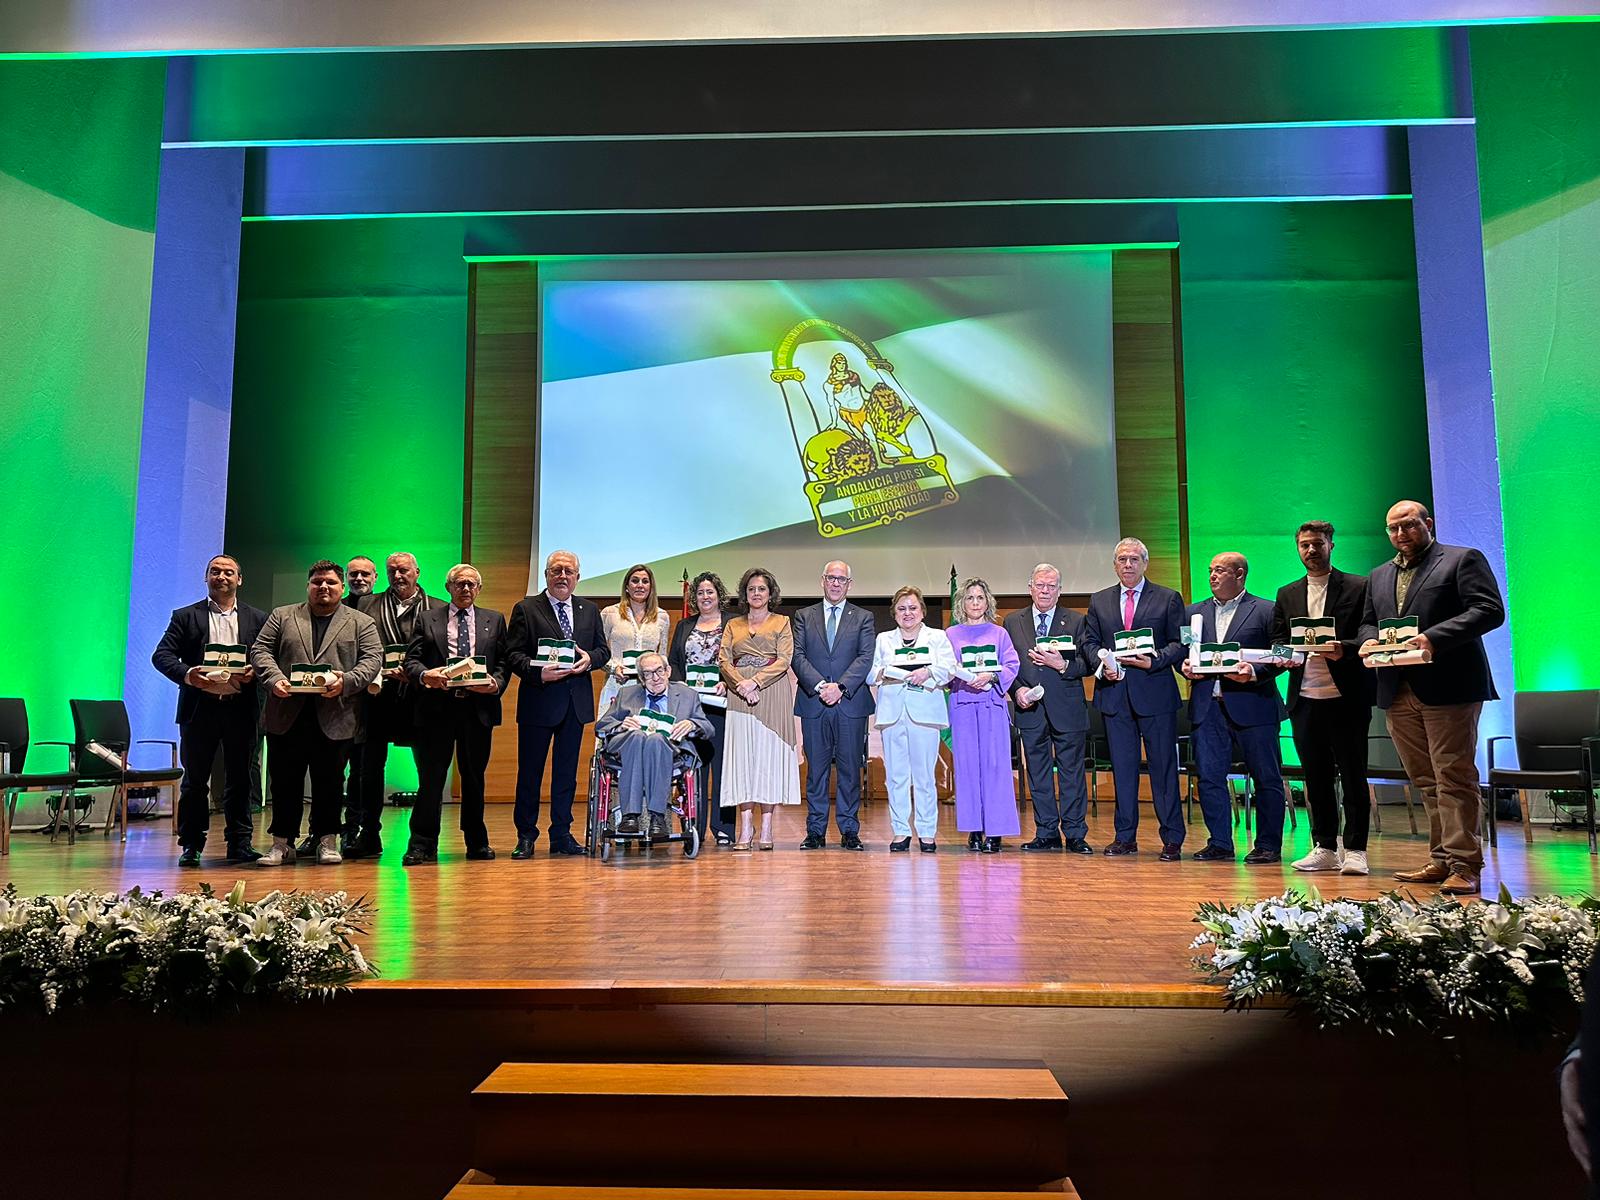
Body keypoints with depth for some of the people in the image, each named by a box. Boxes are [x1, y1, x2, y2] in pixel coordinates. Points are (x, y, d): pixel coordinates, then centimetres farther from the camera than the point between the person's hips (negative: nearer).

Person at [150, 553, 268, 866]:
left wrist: (254, 673, -15)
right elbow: (161, 655, -1)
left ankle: (240, 843, 13)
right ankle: (191, 845, 14)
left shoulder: (258, 619, 11)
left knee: (239, 779, 6)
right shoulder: (185, 616, 8)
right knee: (194, 780, 6)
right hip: (199, 708, 0)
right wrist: (187, 674, -19)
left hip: (240, 709, 1)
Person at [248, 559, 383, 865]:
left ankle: (327, 842, 15)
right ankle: (282, 843, 15)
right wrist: (274, 679, -12)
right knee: (284, 782, 6)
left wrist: (346, 682, -17)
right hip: (287, 714, 1)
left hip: (334, 717, -1)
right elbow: (260, 650, 7)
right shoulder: (282, 616, 14)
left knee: (329, 782, 5)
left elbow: (373, 659, 0)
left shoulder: (361, 623, 10)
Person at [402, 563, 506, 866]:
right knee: (430, 776, -2)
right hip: (436, 707, -1)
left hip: (478, 707, 1)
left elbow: (503, 663, 10)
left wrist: (495, 683, -10)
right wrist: (425, 675, -17)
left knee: (474, 777, 11)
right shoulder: (427, 619, 11)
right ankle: (422, 846, 4)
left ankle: (477, 843, 20)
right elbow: (411, 660, 4)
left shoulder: (494, 620, 14)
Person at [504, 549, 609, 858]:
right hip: (538, 701, -4)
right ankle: (526, 835, 14)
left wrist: (590, 658, -9)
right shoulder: (526, 609, -1)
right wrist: (538, 672, -22)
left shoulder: (589, 610, 12)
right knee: (530, 771, 3)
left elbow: (603, 649, 13)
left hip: (576, 703, 4)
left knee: (567, 771, 11)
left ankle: (561, 834, 20)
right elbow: (513, 654, -6)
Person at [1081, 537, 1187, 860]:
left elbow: (1179, 643, 1)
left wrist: (1154, 661, -15)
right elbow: (1089, 642, 13)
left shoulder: (1168, 599, 5)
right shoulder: (1099, 601, 13)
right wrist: (1102, 662, -6)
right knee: (1122, 766, 8)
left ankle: (1172, 839, 8)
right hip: (1115, 692, 3)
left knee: (1163, 766, 0)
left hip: (1155, 692, -3)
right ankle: (1125, 837, 16)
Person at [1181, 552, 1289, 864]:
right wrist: (1187, 668, -4)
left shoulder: (1265, 611, 2)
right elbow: (1184, 653, 17)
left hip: (1252, 705, -4)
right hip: (1207, 707, 4)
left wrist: (1254, 673, -17)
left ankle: (1268, 845, 13)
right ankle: (1220, 844, 14)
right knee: (1209, 777, 4)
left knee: (1266, 778, 3)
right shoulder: (1194, 612, 16)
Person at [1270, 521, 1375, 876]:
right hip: (1305, 699, 4)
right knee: (1316, 778, 9)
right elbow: (1277, 640, 13)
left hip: (1347, 698, -4)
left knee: (1353, 776, 1)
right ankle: (1325, 849, 18)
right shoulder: (1287, 594, 15)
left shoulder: (1358, 587, 2)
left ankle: (1355, 851, 7)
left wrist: (1344, 649, -22)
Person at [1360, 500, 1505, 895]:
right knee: (1426, 783, 8)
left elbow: (1490, 610, -8)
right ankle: (1441, 859, 14)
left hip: (1449, 688, -6)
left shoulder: (1464, 559, 3)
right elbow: (1368, 621, 24)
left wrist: (1433, 637, -20)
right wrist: (1368, 640, -1)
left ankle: (1463, 865, -3)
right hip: (1398, 693, 6)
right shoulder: (1378, 576, 22)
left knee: (1454, 779, -6)